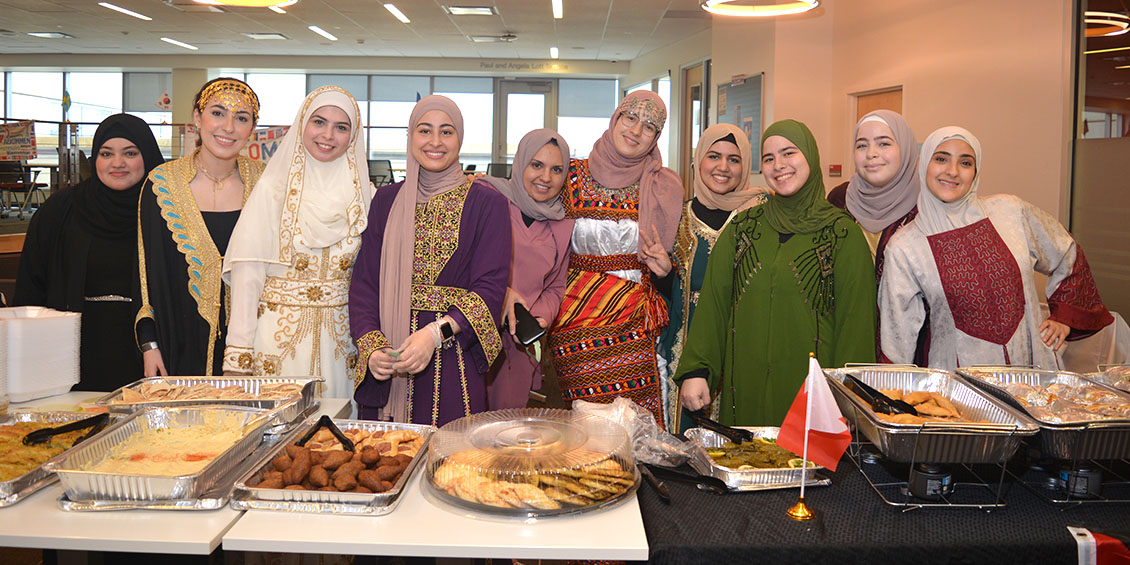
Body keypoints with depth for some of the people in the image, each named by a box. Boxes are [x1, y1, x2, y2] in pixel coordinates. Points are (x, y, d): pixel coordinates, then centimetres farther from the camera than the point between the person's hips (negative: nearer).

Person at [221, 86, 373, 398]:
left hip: (339, 341, 2)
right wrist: (238, 358, -10)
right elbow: (246, 276, -6)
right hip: (279, 335, -2)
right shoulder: (273, 188, -3)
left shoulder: (363, 194, 5)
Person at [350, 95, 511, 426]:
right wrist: (370, 347, -8)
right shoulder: (386, 200, 11)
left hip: (452, 364, -3)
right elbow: (364, 283, 8)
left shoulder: (486, 203, 1)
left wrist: (436, 333, -20)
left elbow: (491, 287, -6)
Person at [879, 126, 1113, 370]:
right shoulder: (903, 247, -2)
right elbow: (897, 337, 0)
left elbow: (1068, 256, 21)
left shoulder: (1010, 211, 3)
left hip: (1032, 365, 2)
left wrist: (1064, 317, 19)